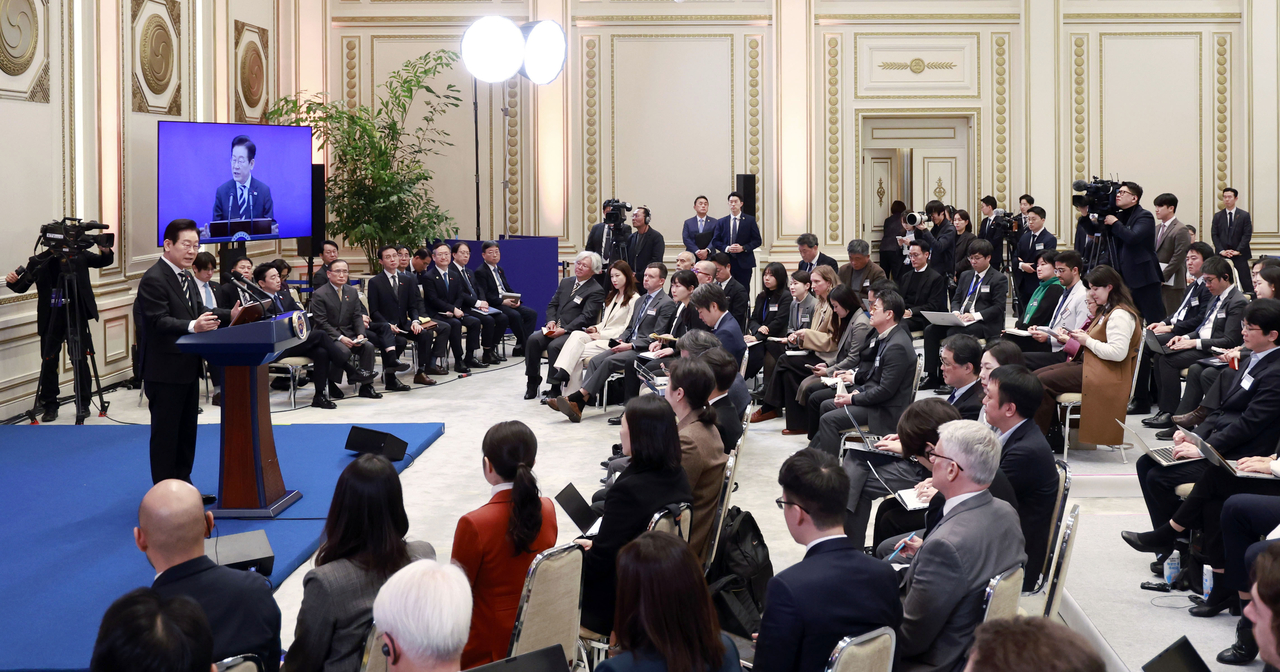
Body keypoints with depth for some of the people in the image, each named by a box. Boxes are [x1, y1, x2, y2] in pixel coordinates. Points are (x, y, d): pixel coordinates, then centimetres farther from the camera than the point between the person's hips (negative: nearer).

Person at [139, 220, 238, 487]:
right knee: (165, 433, -2)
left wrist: (228, 315, -2)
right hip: (165, 370, -10)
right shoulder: (153, 279, -17)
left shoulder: (185, 276, 14)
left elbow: (199, 310, 14)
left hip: (187, 367, 10)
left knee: (187, 431, 16)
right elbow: (159, 321, -26)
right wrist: (192, 326, -41)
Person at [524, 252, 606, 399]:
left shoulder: (596, 291, -4)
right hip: (555, 328, 6)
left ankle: (555, 389, -23)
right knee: (533, 340, -20)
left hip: (576, 332, -6)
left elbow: (586, 317, -13)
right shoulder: (565, 283, 20)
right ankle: (532, 384, -11)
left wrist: (564, 330, -20)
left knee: (554, 346, -33)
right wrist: (551, 321, -2)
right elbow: (552, 305, 19)